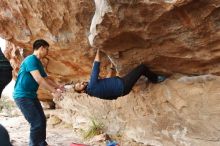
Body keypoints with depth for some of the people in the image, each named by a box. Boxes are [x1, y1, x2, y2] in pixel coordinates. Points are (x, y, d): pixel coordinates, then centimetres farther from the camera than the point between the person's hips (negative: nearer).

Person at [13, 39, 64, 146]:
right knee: (36, 123, -13)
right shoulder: (31, 59, -17)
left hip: (32, 95, 10)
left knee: (42, 120, 12)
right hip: (22, 96, -10)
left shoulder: (38, 63, 13)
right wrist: (53, 91, -23)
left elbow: (45, 79, 22)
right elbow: (38, 79, -26)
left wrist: (58, 87, 8)